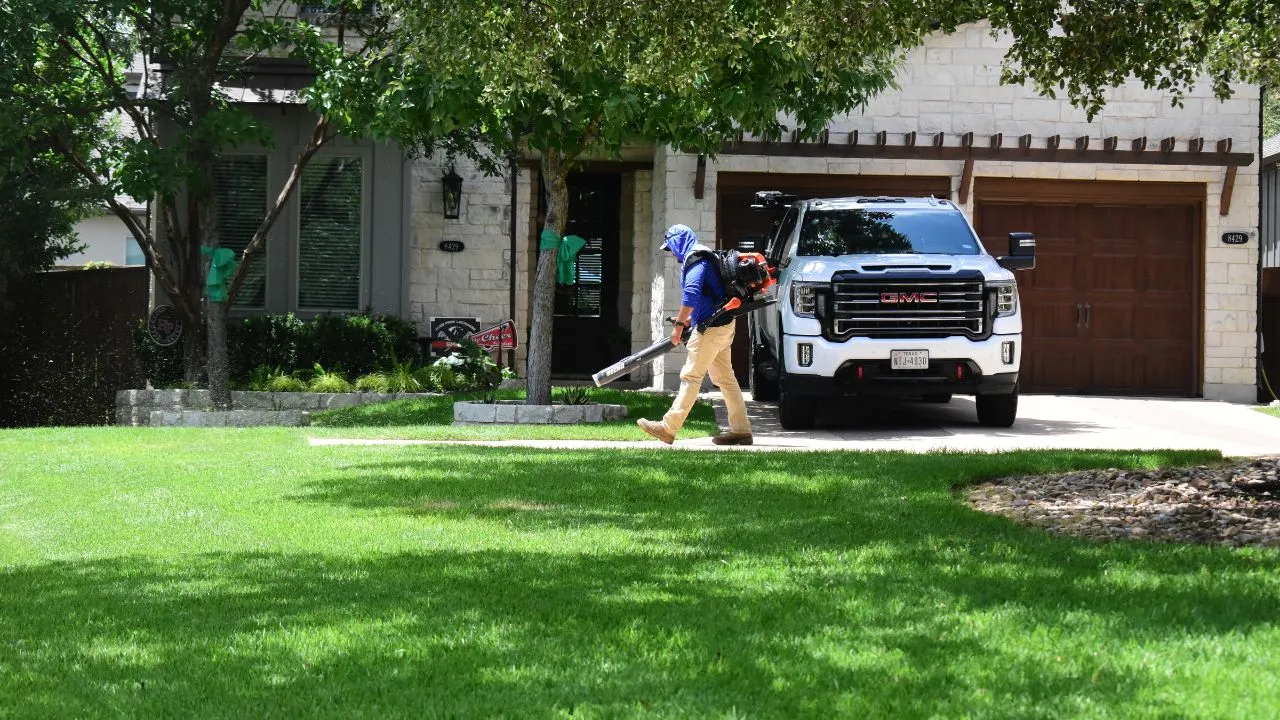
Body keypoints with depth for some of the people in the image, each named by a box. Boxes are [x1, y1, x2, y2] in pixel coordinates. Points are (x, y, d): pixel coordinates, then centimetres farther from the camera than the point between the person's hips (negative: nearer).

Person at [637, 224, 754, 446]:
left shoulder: (696, 260, -13)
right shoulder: (701, 259, 20)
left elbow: (692, 293, -25)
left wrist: (679, 324, -21)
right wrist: (689, 320, 22)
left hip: (712, 327, -10)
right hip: (724, 326, 10)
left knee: (691, 376, -9)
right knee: (725, 378, 11)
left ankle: (668, 428, -8)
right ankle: (740, 430, 11)